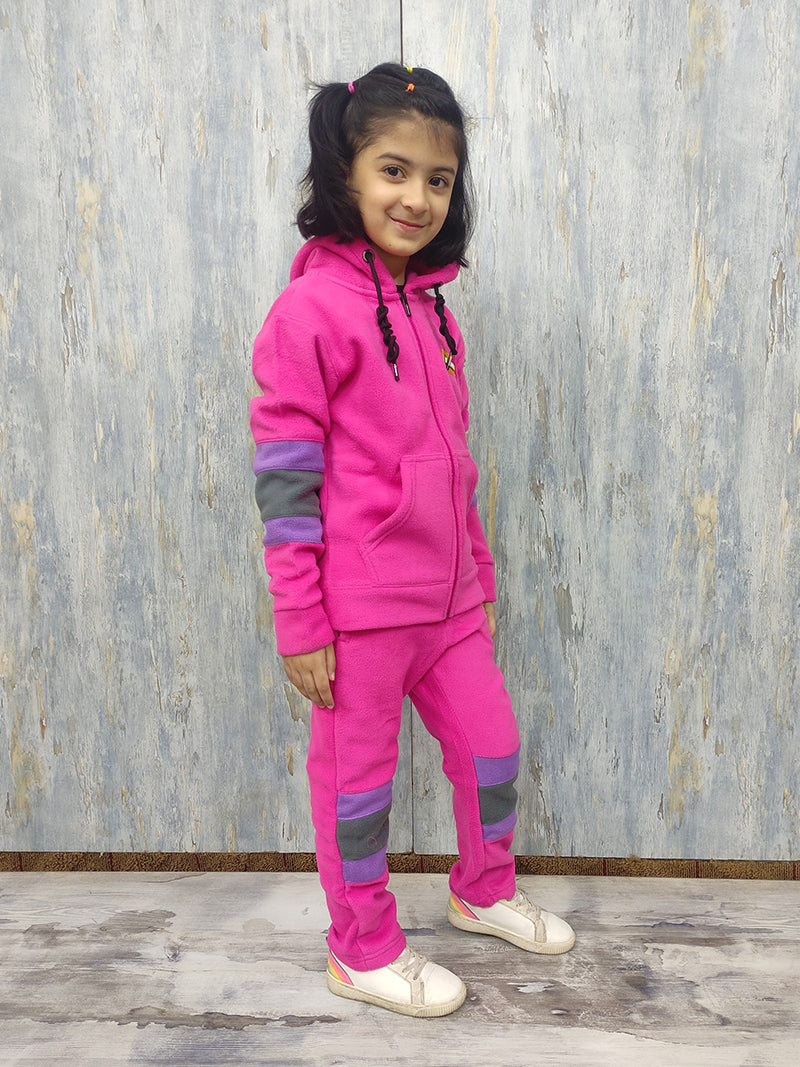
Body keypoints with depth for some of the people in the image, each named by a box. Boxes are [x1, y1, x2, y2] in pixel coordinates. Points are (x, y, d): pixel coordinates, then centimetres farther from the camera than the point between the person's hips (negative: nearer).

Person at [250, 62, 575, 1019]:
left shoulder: (431, 304, 10)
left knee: (491, 744, 18)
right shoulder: (309, 309, -13)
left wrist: (479, 574, 16)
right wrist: (300, 623, -15)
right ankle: (363, 952, 35)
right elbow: (282, 478, -15)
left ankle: (483, 891, 46)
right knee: (357, 778, 10)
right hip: (359, 608, -7)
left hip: (445, 597, 7)